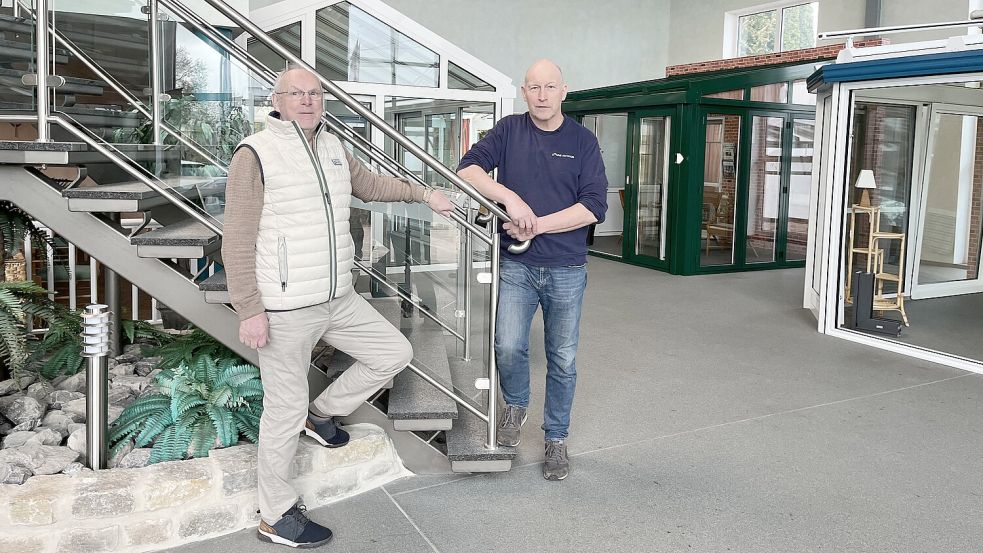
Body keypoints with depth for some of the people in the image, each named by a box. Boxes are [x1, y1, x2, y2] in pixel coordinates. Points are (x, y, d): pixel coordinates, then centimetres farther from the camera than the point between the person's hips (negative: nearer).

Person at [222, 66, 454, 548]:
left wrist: (422, 193, 29)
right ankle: (276, 516, 22)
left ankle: (323, 413, 30)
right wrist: (249, 310, -18)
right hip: (285, 310, -7)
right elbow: (237, 242, -15)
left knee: (395, 353, 13)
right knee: (285, 409, 3)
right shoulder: (255, 154, -13)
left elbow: (370, 184, 30)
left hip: (339, 300, 7)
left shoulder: (333, 148, 10)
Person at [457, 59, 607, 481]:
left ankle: (556, 439, 27)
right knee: (508, 347, -14)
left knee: (563, 361, 8)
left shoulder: (583, 141, 1)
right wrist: (510, 197, -22)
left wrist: (538, 225, -16)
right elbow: (467, 169, -8)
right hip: (516, 266, 0)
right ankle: (515, 404, 18)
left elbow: (594, 207, -8)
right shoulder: (509, 131, 3)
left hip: (567, 271, 0)